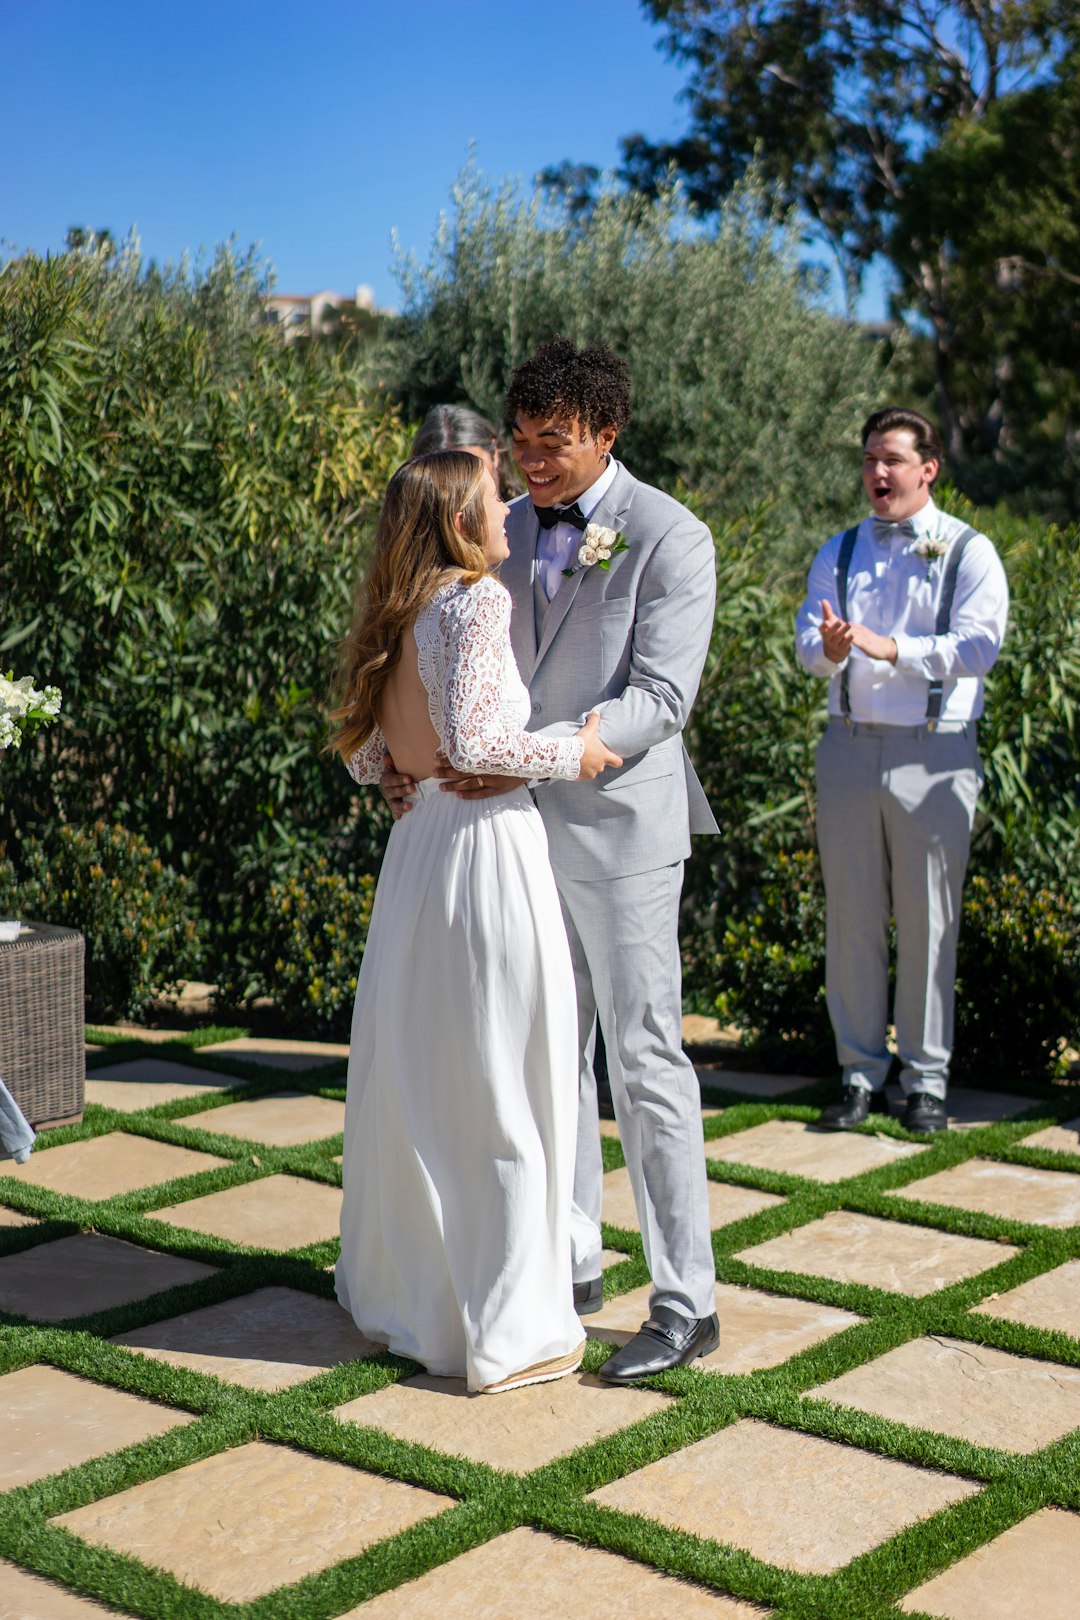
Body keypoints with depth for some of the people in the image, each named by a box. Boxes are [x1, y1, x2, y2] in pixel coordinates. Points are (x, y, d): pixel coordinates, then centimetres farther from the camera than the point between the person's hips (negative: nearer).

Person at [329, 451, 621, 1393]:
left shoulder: (399, 614, 11)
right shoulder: (479, 600, -12)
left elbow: (364, 757, 14)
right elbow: (472, 739, -23)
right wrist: (572, 755, -11)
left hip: (420, 845, 8)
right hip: (491, 846, -8)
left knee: (413, 1071, 18)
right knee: (504, 1089, 0)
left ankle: (396, 1288, 32)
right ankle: (512, 1332, 8)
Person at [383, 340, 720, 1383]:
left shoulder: (670, 538, -9)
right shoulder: (505, 533, 9)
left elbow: (658, 699, -16)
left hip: (621, 833, -6)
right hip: (523, 829, 6)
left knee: (645, 1063, -3)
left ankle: (685, 1305, 5)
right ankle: (570, 1265, 26)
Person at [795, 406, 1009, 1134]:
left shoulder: (969, 551, 2)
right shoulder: (839, 552, 13)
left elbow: (978, 645, -11)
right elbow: (807, 639, 2)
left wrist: (891, 648, -23)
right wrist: (829, 648, -22)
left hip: (934, 753, -3)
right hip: (850, 747, 3)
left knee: (928, 919, 1)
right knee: (851, 916, 5)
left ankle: (926, 1079, 12)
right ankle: (861, 1073, 15)